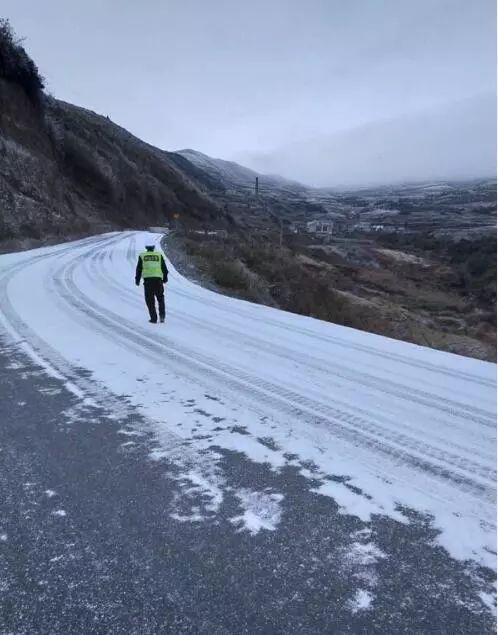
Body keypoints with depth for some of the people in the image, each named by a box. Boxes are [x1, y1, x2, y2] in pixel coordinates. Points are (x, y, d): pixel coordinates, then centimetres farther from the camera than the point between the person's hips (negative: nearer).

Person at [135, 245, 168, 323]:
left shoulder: (142, 256, 6)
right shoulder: (159, 255, 7)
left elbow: (139, 269, 6)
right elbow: (164, 268, 9)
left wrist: (137, 280, 16)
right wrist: (165, 278, 22)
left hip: (147, 279, -1)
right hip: (158, 279, 1)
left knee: (150, 300, 6)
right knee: (160, 297, 17)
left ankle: (153, 318, 4)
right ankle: (162, 315, 3)